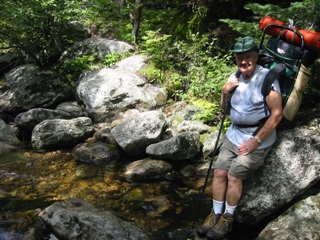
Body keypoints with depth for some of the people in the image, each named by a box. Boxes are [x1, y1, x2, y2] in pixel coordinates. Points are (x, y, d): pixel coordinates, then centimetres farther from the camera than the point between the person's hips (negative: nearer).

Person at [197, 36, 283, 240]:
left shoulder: (266, 77, -17)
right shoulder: (235, 77, 5)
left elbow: (277, 114, -18)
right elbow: (224, 108, 16)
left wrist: (255, 141, -17)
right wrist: (225, 92, -6)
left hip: (258, 137, -6)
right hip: (235, 134, 7)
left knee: (234, 175, -13)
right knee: (219, 171, -3)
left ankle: (228, 219, 7)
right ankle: (216, 214, 12)